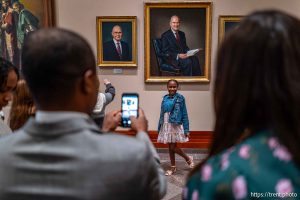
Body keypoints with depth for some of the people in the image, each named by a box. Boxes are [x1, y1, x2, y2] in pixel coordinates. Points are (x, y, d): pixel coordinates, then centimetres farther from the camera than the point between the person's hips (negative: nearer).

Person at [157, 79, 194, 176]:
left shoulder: (180, 98, -7)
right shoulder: (165, 98, 5)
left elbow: (184, 114, -6)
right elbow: (162, 113, 10)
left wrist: (186, 129, -8)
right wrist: (159, 127, 11)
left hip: (176, 125, -4)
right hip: (166, 125, 5)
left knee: (173, 147, -4)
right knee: (170, 147, 12)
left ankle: (188, 158, 22)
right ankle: (173, 167, 26)